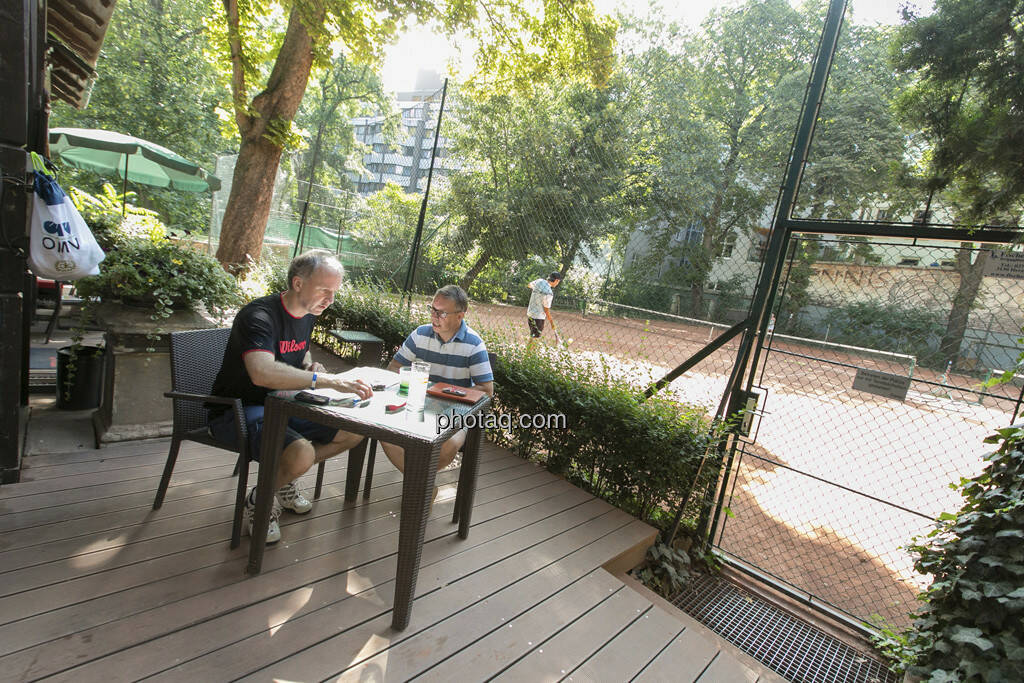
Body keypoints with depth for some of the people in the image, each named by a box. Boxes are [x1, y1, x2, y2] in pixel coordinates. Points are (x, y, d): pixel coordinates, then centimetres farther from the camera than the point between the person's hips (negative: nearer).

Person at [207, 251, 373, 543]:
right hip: (236, 411, -8)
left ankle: (284, 477, 13)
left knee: (354, 431, -3)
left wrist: (311, 367, -1)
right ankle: (258, 500, 0)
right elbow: (262, 373, -41)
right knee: (301, 453, -34)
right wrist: (329, 380, -41)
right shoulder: (260, 315, -23)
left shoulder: (307, 315, 5)